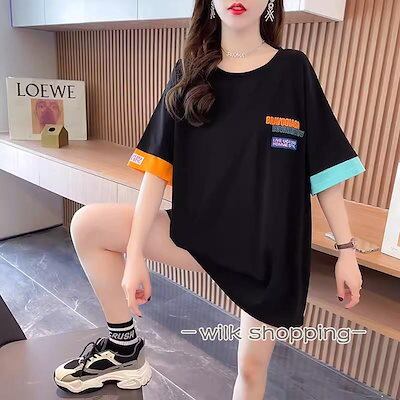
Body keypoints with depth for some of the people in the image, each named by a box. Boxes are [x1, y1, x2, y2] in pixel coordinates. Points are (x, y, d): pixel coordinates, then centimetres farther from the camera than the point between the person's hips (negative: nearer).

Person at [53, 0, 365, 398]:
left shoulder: (293, 70, -4)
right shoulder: (189, 74, 0)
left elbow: (325, 168, -3)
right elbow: (159, 166, -6)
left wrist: (346, 250, -4)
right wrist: (135, 254, -11)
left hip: (274, 246, -1)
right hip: (202, 231, 2)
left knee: (252, 366, 10)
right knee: (87, 224, -12)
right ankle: (124, 346, 5)